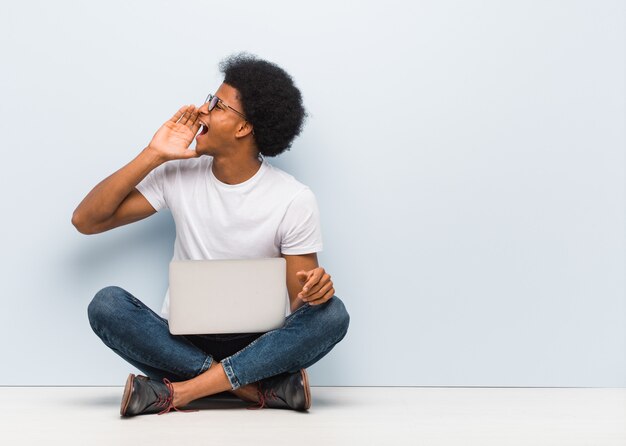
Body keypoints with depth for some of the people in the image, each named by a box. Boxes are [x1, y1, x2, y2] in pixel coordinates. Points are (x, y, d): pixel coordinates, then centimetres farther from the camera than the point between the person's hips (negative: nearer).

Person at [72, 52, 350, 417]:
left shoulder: (294, 200, -6)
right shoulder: (178, 175, 0)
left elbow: (301, 302, -4)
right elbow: (86, 220, -4)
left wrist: (312, 291, -29)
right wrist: (154, 155, -9)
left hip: (259, 346, -1)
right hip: (181, 343, 2)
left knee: (332, 313, -29)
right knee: (107, 304, -27)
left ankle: (179, 392, -29)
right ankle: (265, 388, -28)